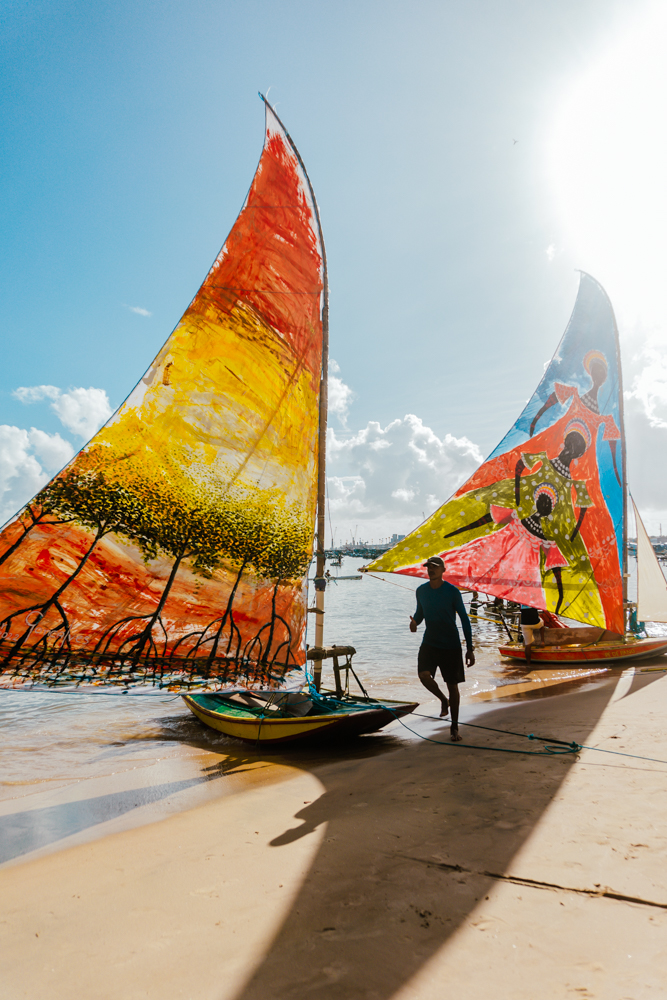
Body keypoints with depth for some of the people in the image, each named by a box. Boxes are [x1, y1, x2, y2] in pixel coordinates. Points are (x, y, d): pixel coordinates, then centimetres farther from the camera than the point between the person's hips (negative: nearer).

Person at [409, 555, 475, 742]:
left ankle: (454, 727, 21)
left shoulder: (452, 592, -11)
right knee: (424, 675, -19)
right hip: (429, 642, 3)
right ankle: (443, 700, 12)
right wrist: (414, 621, -9)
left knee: (452, 685, 3)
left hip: (451, 645, -3)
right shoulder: (421, 591, 1)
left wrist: (469, 649, -7)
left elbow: (464, 619, -5)